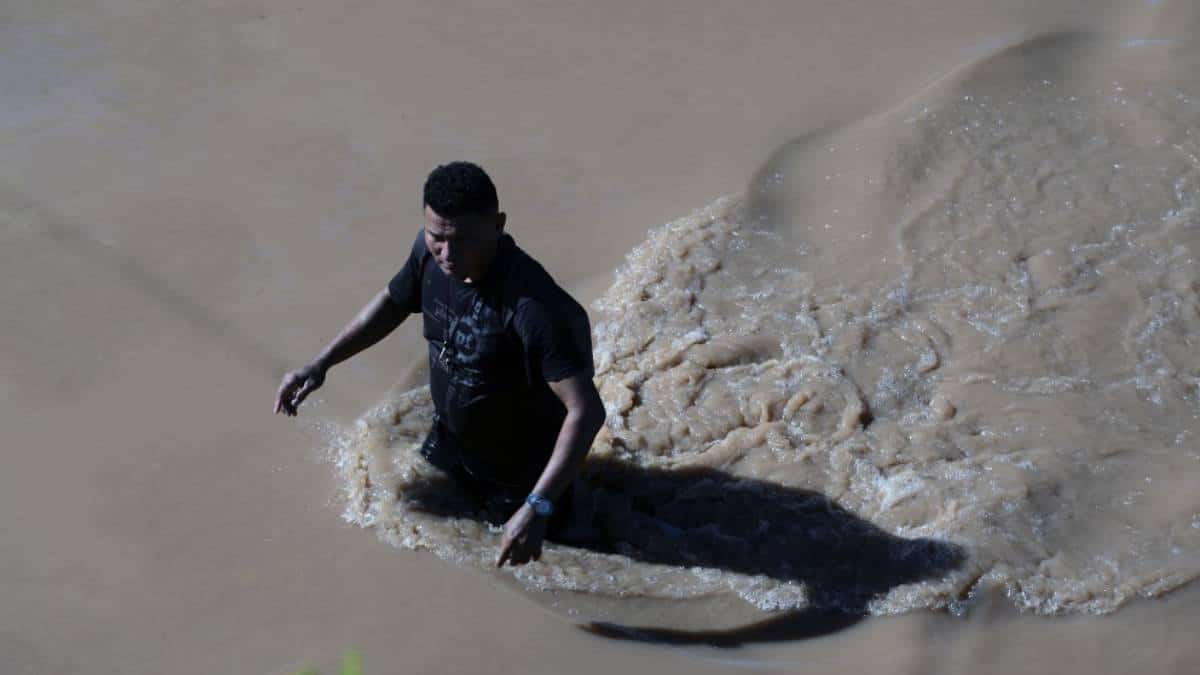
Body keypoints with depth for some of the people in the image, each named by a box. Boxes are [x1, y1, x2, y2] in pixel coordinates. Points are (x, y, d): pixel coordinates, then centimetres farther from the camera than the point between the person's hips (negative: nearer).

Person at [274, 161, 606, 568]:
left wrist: (537, 507, -45)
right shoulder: (429, 252, -18)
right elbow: (393, 302, 4)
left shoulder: (535, 306, -41)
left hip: (519, 474, -6)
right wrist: (321, 364, -3)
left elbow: (587, 410, -40)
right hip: (447, 444, 6)